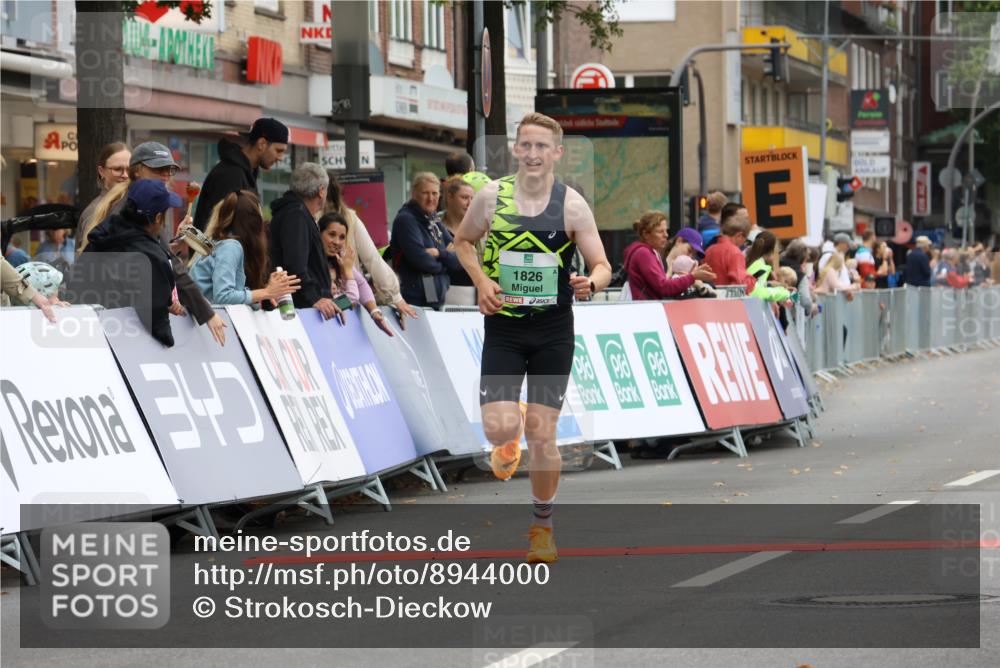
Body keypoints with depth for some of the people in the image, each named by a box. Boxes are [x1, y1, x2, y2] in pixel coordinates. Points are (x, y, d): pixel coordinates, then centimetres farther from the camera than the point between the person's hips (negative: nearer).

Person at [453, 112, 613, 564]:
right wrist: (481, 280, -5)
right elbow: (463, 241, 14)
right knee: (501, 428, -14)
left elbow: (602, 266, -4)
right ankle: (506, 446, 26)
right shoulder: (491, 197, -3)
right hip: (503, 327, 1)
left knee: (542, 434, -1)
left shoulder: (571, 205, -7)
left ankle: (542, 524, 19)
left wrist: (590, 283, -28)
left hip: (553, 330, -1)